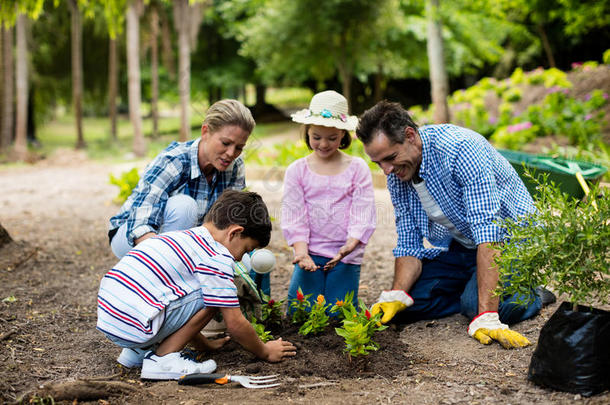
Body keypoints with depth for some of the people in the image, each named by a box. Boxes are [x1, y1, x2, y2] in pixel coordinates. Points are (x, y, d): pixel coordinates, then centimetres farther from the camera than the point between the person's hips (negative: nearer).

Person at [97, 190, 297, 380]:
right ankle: (162, 359, -4)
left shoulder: (179, 237, 21)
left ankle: (138, 351, 19)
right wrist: (265, 352, 13)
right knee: (212, 294, -5)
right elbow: (235, 324, -4)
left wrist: (205, 344, 39)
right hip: (135, 328, -9)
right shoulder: (216, 258, -7)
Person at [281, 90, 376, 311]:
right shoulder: (297, 170, 4)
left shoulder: (357, 168, 1)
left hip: (346, 255, -1)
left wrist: (350, 244, -22)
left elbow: (363, 214, -5)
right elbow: (293, 215, -1)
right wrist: (301, 251, -15)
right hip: (311, 253, 1)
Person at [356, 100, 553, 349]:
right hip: (457, 245, 7)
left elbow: (488, 231, -37)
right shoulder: (396, 177, -7)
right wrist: (396, 296, -23)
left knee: (475, 302, -31)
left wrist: (486, 317, -43)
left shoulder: (460, 148, -30)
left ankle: (530, 297, -1)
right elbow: (408, 245, -1)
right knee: (403, 308, -10)